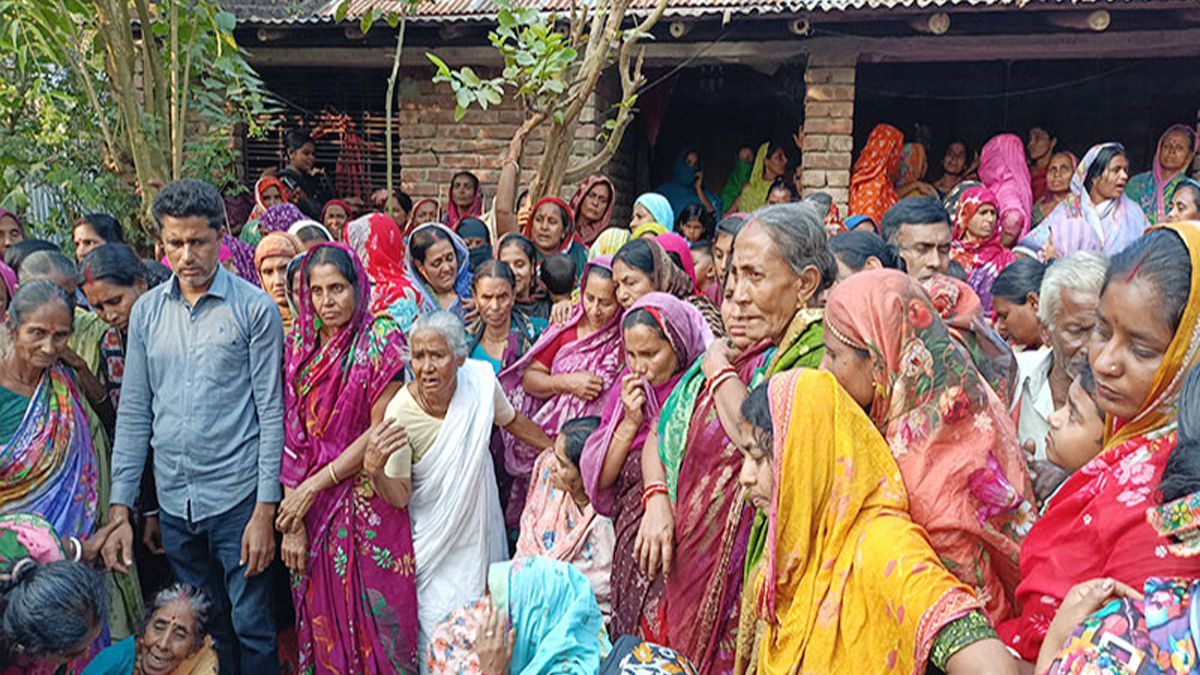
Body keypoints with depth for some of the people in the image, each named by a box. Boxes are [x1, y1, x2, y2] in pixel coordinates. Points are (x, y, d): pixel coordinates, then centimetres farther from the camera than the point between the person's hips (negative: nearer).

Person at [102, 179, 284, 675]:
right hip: (173, 501, 4)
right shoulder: (146, 312, 6)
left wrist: (265, 510, -12)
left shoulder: (255, 309, -7)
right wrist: (120, 508, 4)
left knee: (251, 629, 4)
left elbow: (271, 413, -8)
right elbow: (133, 413, 8)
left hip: (238, 496, -4)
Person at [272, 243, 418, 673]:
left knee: (374, 617, 5)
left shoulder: (379, 339, -7)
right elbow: (291, 436, 1)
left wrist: (315, 484, -12)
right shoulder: (299, 345, 5)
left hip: (369, 506, -4)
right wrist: (292, 519, -5)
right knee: (323, 622, 12)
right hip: (312, 511, 4)